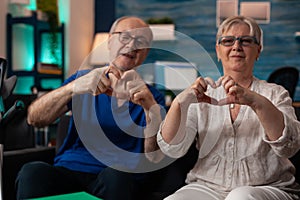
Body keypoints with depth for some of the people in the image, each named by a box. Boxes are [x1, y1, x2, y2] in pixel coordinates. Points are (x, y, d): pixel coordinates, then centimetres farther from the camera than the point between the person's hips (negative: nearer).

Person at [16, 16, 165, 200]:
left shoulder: (151, 96, 11)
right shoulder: (82, 78, 14)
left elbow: (154, 157, -4)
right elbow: (34, 119, -1)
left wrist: (151, 107, -22)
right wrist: (73, 87, -20)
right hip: (68, 170, 1)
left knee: (115, 176, -36)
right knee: (32, 171, -30)